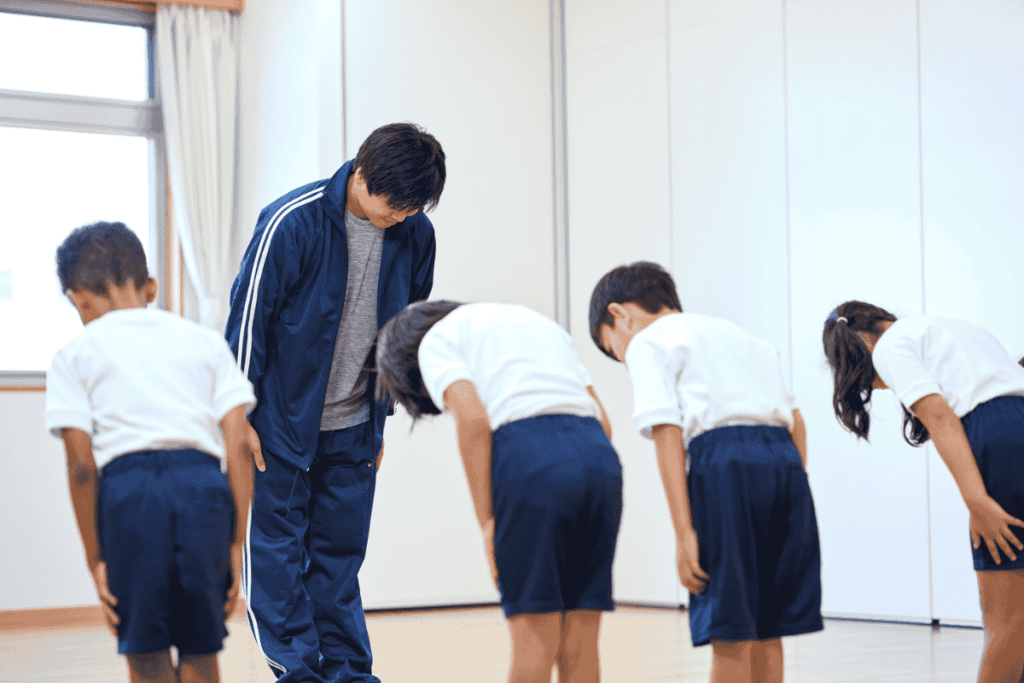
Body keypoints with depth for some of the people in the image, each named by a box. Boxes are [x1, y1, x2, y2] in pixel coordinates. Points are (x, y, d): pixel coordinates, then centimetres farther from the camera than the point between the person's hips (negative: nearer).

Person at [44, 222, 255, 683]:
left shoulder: (76, 355, 13)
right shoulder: (206, 342, 19)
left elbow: (82, 466, 2)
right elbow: (238, 449, 9)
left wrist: (95, 559, 5)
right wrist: (236, 542, 9)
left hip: (129, 488, -2)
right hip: (204, 485, 2)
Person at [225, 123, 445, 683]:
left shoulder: (415, 235, -3)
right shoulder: (292, 221, -18)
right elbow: (248, 317, -11)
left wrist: (381, 422, 13)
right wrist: (240, 416, -9)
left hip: (353, 428, 4)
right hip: (281, 425, -4)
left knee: (340, 554, 8)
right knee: (277, 551, -2)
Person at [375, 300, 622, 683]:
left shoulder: (436, 340, 14)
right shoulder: (539, 321, 34)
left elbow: (472, 419, -5)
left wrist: (487, 520, -4)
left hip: (527, 454, -6)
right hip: (600, 456, 6)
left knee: (533, 642, -2)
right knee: (579, 644, 8)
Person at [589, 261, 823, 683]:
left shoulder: (646, 344, 10)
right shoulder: (736, 334, 31)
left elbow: (667, 436, -4)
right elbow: (795, 423, 24)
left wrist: (684, 532, -8)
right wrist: (793, 488, 22)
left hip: (723, 461, -6)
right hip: (785, 459, 7)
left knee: (731, 634, -1)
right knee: (765, 628, 13)